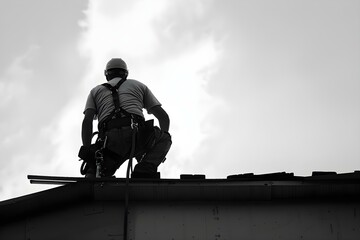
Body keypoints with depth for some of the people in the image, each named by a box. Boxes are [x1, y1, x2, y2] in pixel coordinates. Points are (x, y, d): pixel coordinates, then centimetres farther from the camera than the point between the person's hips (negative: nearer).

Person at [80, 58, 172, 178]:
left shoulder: (96, 91, 28)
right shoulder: (139, 85, 30)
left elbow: (87, 121, 9)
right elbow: (163, 116, 22)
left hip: (110, 142, 0)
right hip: (138, 137, 0)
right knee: (164, 138, 28)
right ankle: (145, 170, 1)